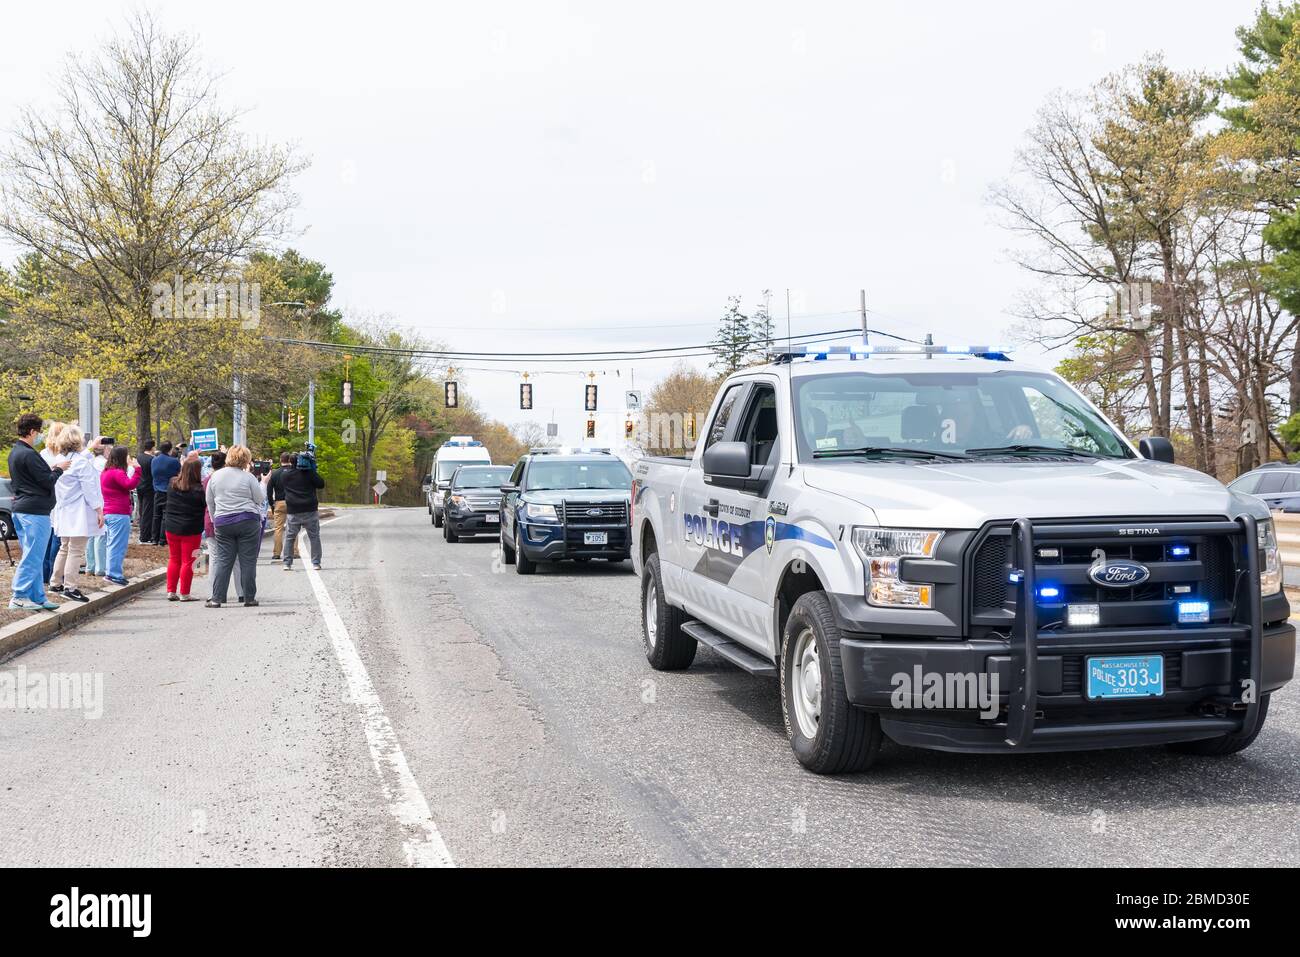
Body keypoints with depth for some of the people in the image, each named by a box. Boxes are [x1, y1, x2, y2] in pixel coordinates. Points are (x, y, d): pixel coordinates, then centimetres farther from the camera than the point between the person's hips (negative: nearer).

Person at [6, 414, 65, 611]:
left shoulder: (14, 453, 15)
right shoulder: (28, 455, -16)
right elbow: (48, 481, -15)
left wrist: (51, 469, 10)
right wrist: (58, 469, 1)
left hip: (21, 509, 10)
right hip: (35, 511, -10)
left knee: (34, 556, 13)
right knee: (33, 556, -6)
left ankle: (38, 597, 16)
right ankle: (19, 597, -5)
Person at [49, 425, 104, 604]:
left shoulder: (60, 460, 8)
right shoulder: (81, 461, -15)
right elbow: (89, 488, -16)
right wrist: (99, 510, -13)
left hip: (64, 512, 8)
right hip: (79, 513, -8)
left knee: (65, 548, 19)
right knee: (76, 551, -5)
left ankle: (56, 583, 25)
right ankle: (70, 587, -6)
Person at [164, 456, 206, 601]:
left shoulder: (172, 484, -2)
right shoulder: (198, 490, -19)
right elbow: (207, 504, -11)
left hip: (171, 528, 5)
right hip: (191, 531, -5)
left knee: (173, 559, 16)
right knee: (188, 561, 3)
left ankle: (171, 592, 17)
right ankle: (184, 594, 5)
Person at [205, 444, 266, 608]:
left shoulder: (215, 476, 7)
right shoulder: (248, 477, -7)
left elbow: (210, 502, 12)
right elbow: (260, 499, -1)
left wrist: (215, 521, 21)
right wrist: (263, 484, 13)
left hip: (223, 523, 4)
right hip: (247, 522, -3)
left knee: (223, 561, 6)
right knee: (248, 561, 2)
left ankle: (216, 598, 1)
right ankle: (249, 598, 5)